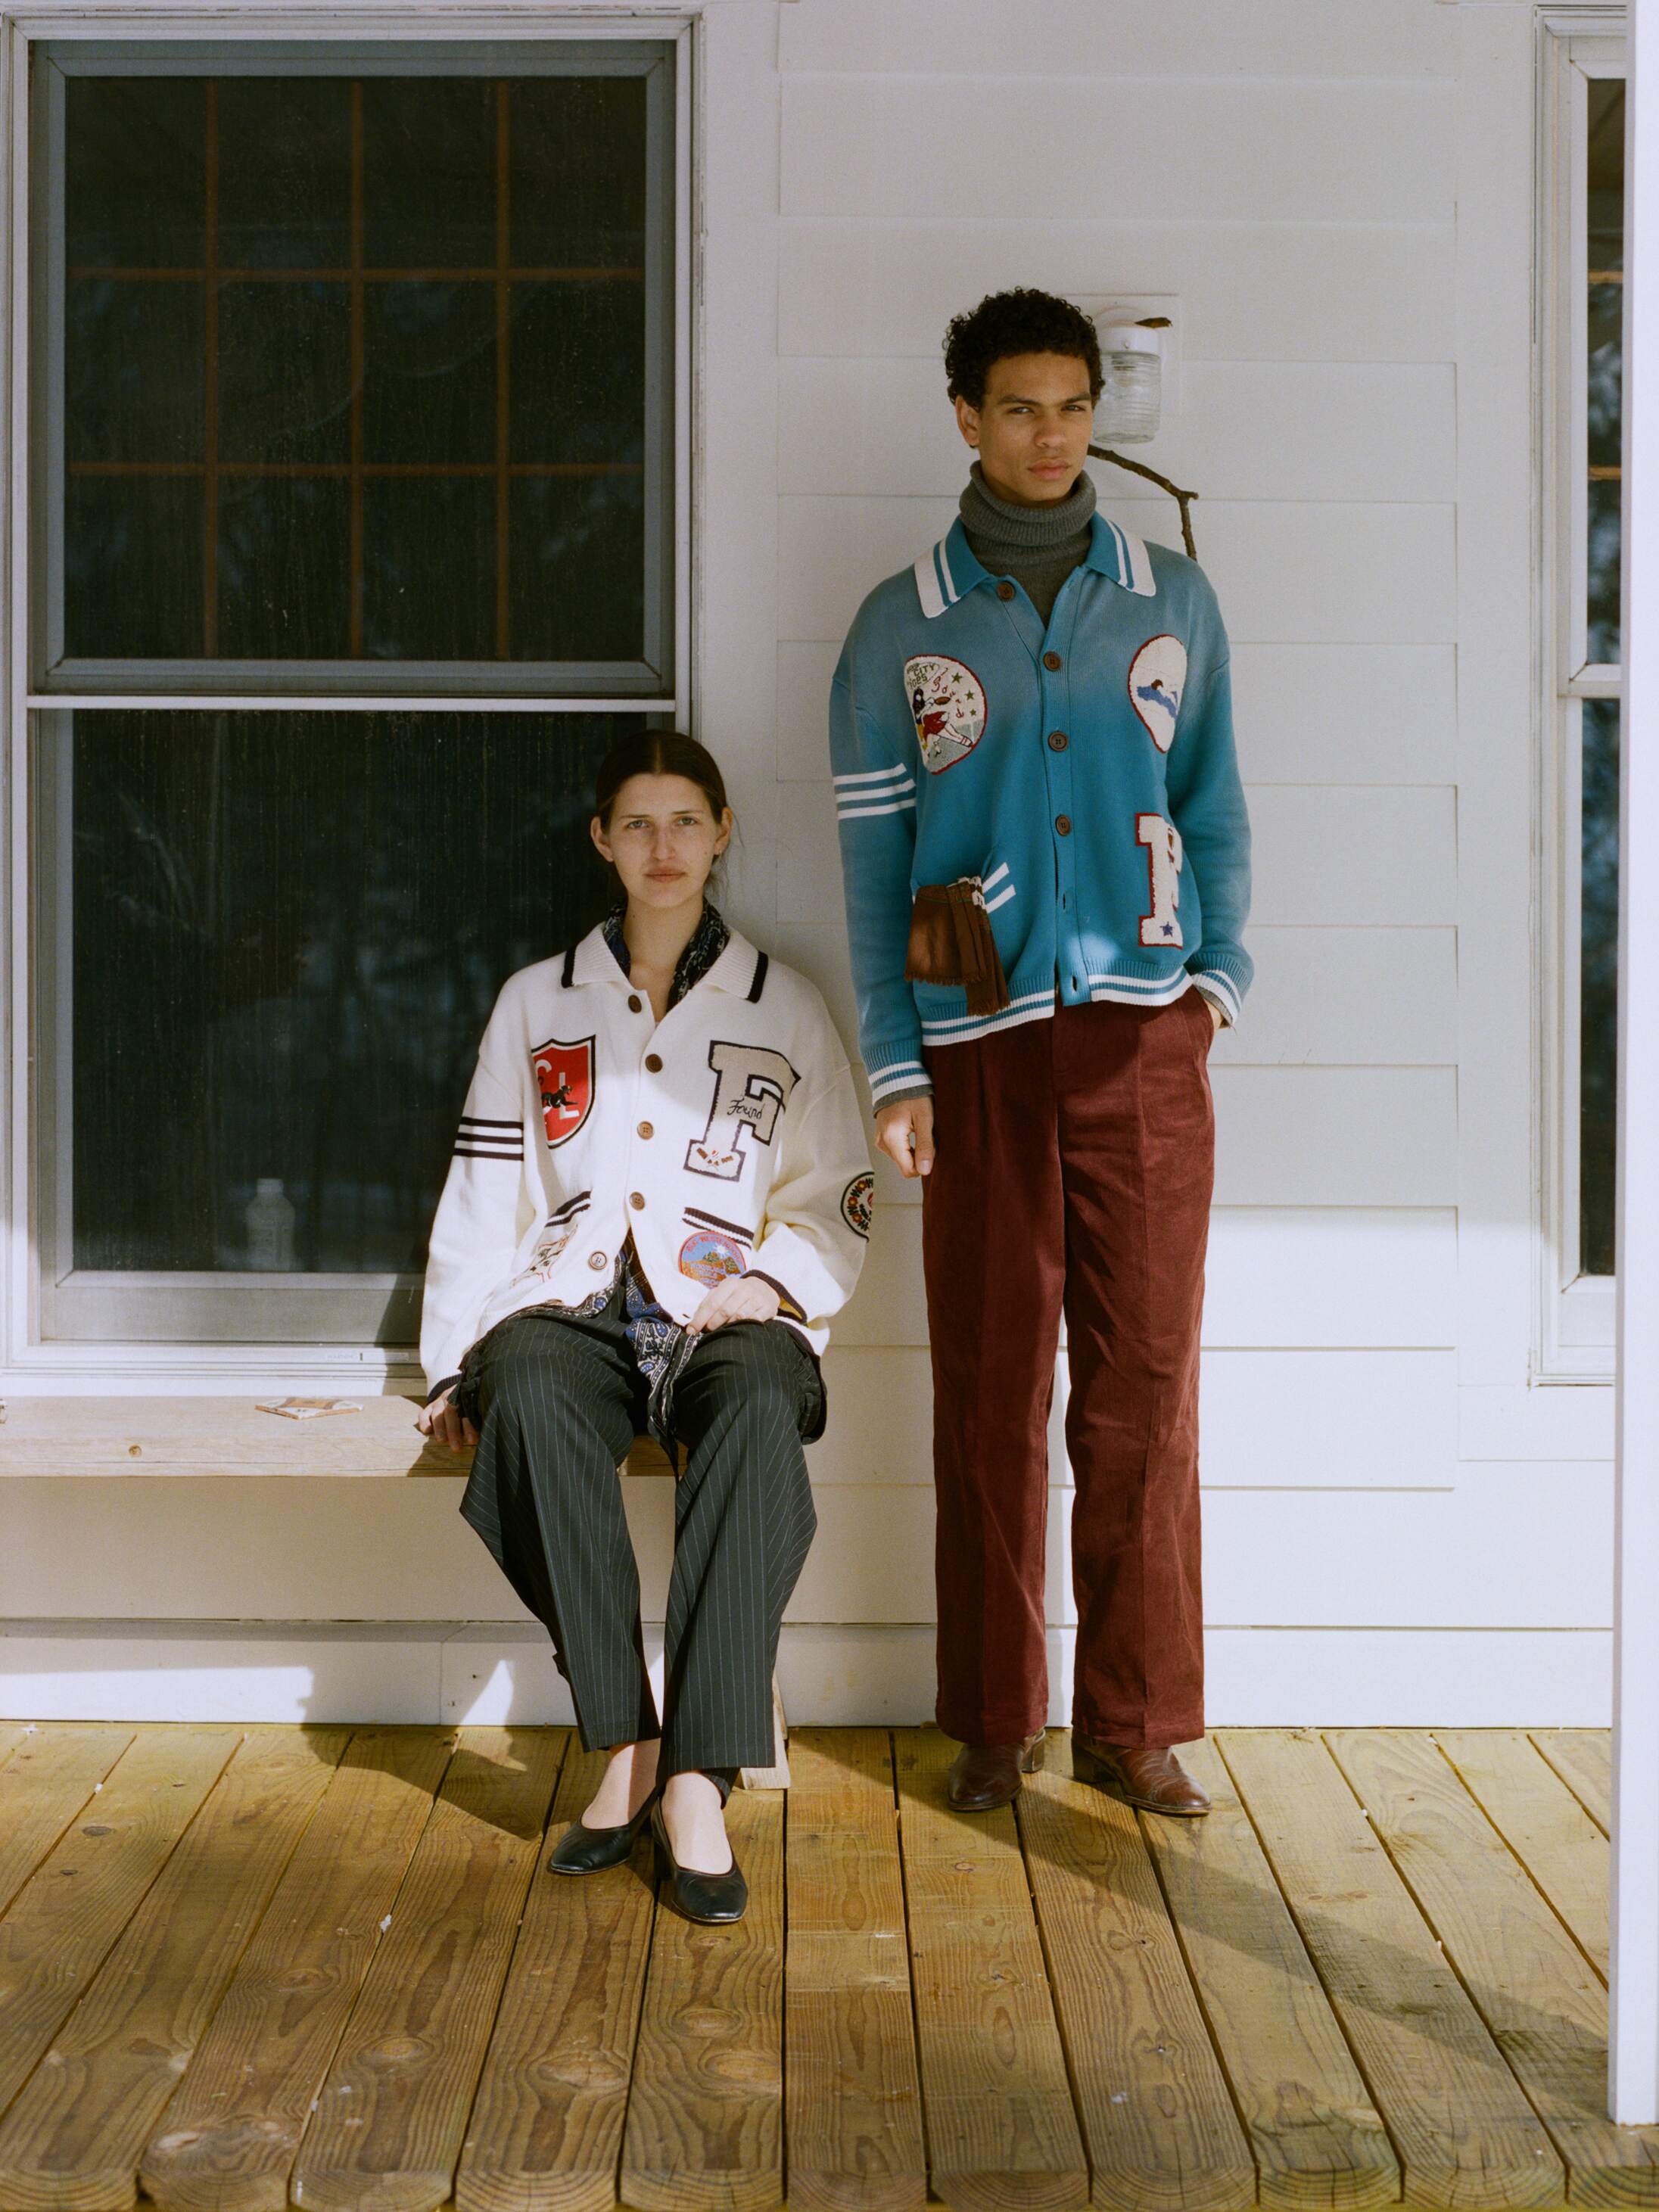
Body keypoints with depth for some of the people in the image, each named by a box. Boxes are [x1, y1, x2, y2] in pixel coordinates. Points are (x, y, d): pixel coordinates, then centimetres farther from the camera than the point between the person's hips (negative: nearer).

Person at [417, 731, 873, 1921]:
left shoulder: (785, 1008, 15)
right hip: (570, 1305, 1)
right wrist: (458, 1359, 5)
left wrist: (773, 1280, -6)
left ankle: (697, 1778, -38)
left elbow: (838, 1199, 14)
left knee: (761, 1409, -38)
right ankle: (625, 1747, -30)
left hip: (723, 1310, -1)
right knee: (530, 1400, -36)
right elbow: (485, 1193, 15)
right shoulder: (538, 1001, 18)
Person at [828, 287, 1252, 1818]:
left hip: (1147, 1035, 1)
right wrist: (892, 1066, -2)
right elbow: (871, 861, 4)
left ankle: (1139, 1720, 13)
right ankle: (994, 1721, 15)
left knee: (1144, 1378, 2)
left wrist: (1223, 967, 2)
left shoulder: (1173, 601, 11)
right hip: (983, 1046, -1)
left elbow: (1217, 809, 15)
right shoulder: (902, 627, 7)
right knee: (989, 1388, 3)